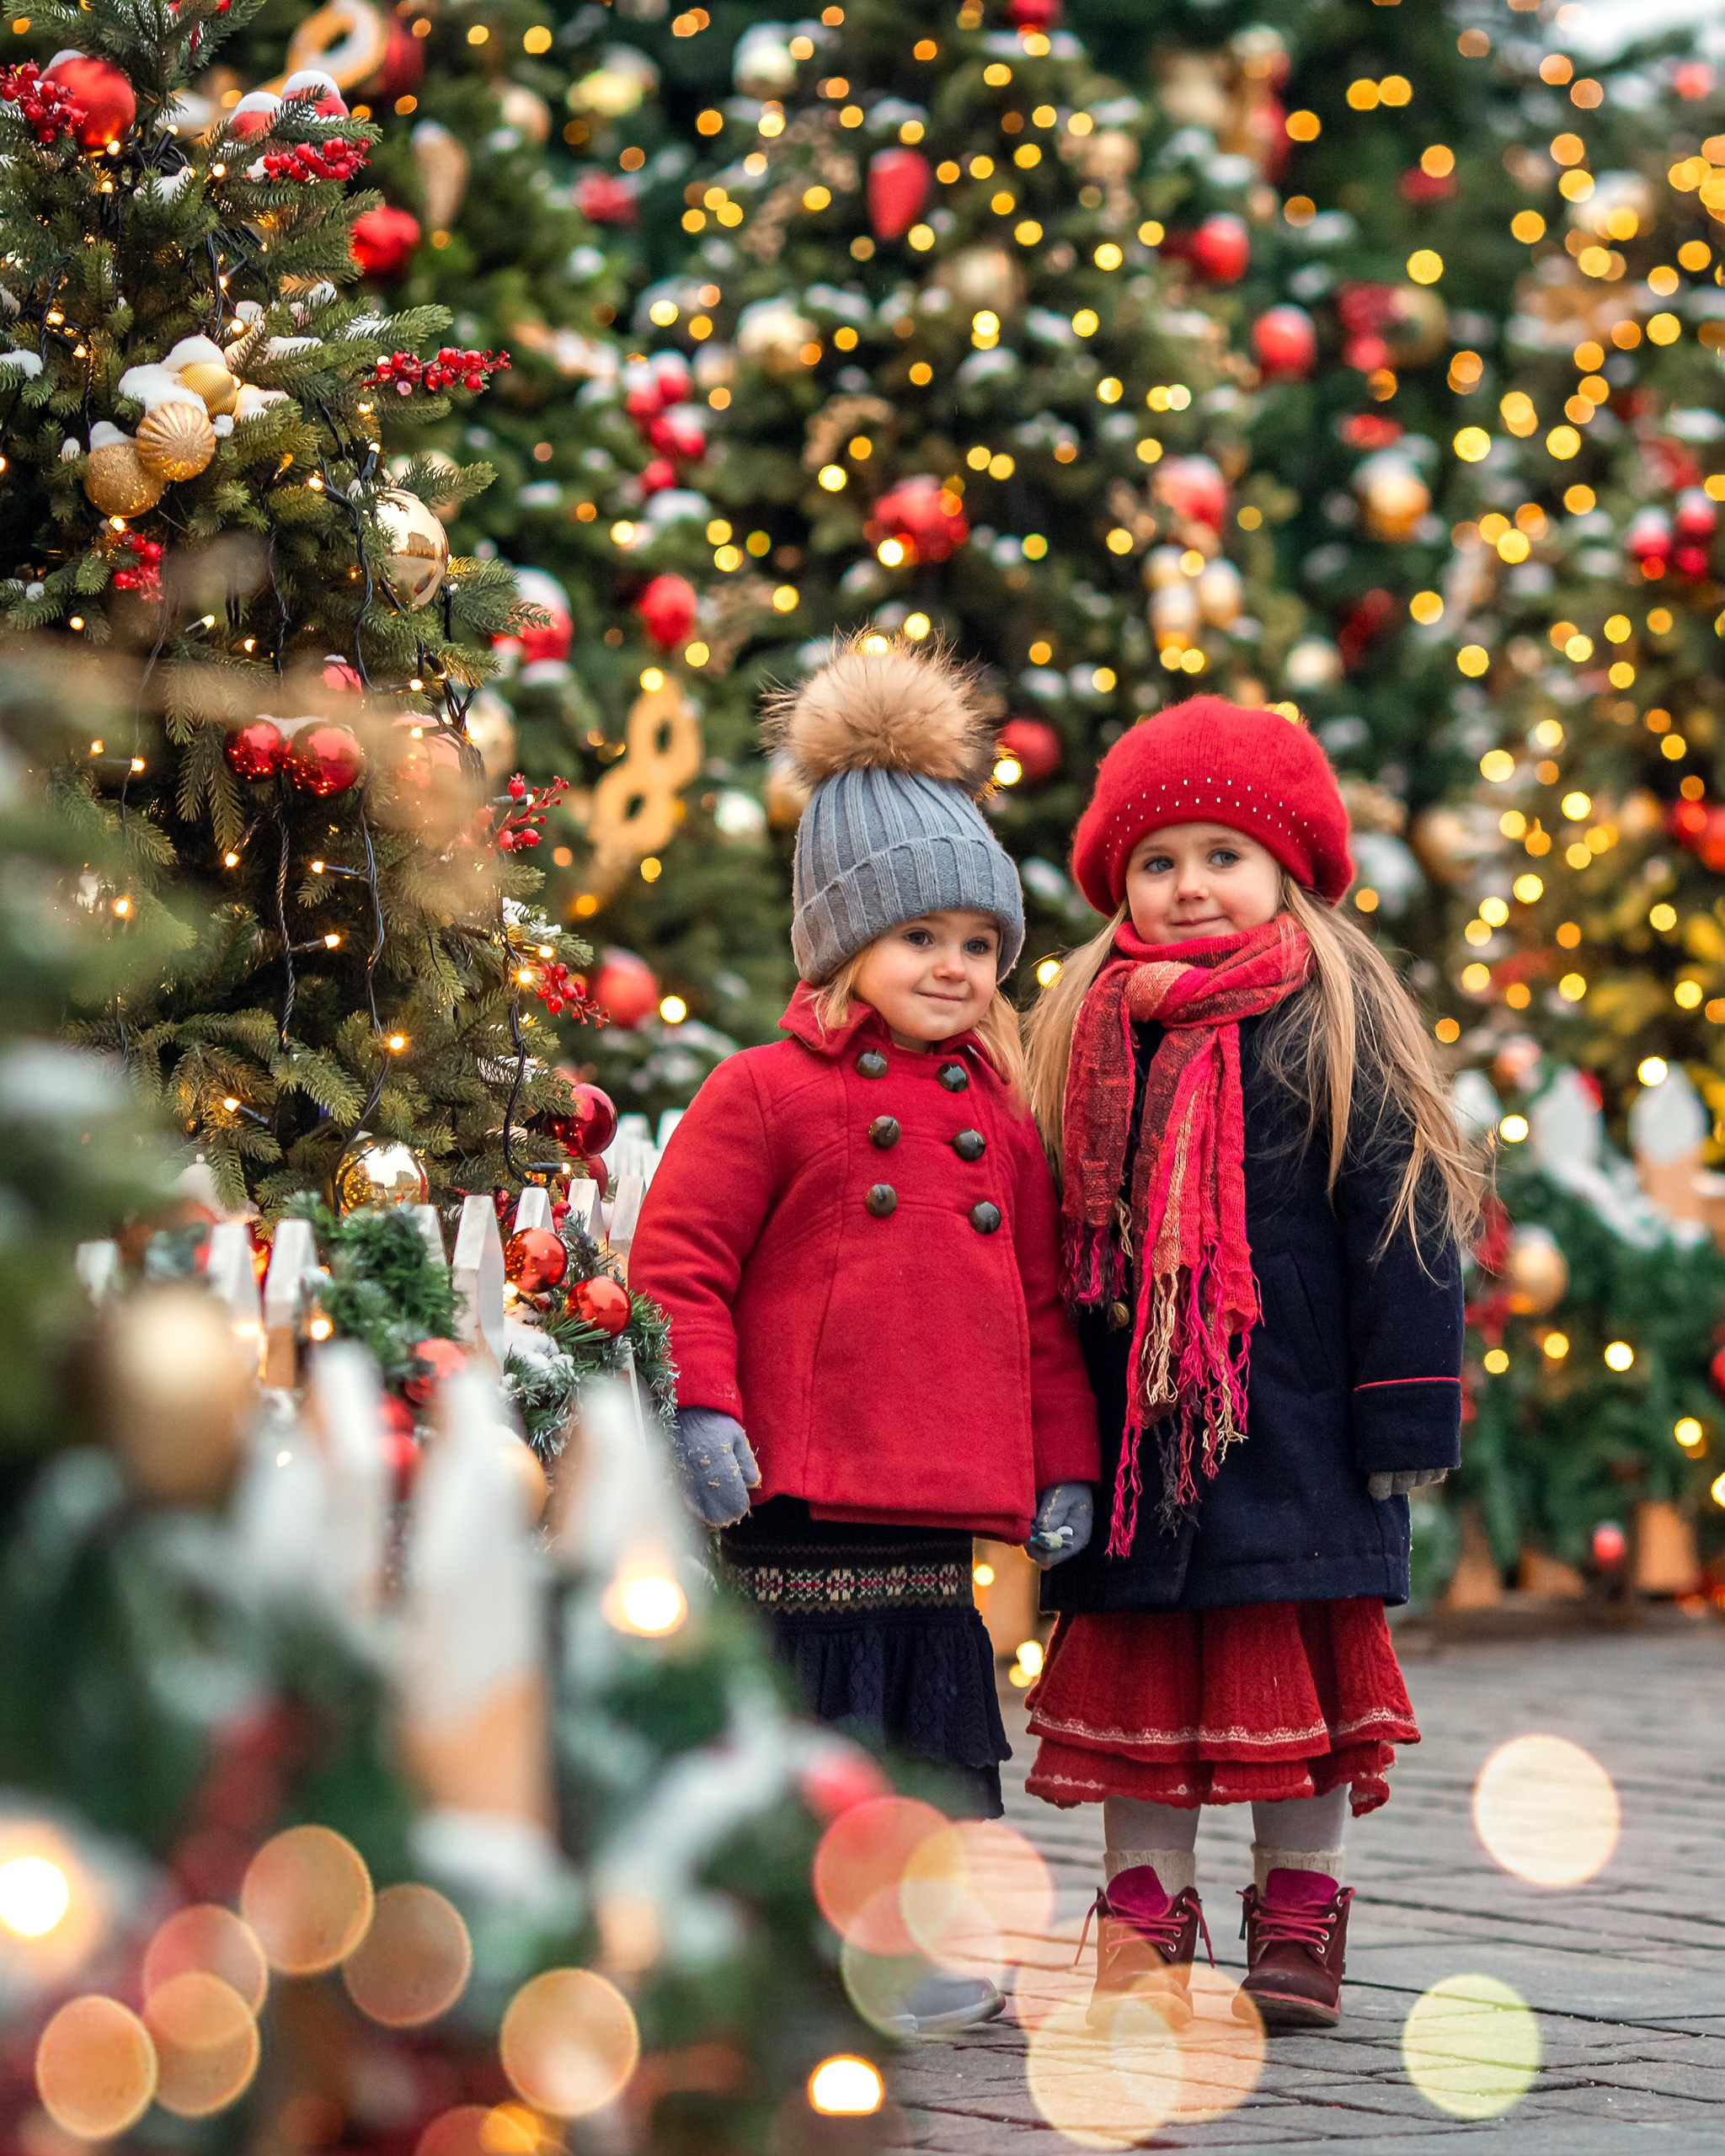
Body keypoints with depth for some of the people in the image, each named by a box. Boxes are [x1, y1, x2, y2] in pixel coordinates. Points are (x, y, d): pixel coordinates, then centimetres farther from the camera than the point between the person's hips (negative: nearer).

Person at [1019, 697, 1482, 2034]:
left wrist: (1405, 1420, -9)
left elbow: (1402, 1226, -4)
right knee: (1135, 1666, 4)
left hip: (1290, 1426, -3)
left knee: (1297, 1668, 2)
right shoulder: (1086, 1034, 10)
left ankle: (1299, 1923, 13)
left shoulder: (1337, 1030, -2)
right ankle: (1145, 1924, 11)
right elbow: (1049, 1240, 14)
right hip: (1131, 1424, 3)